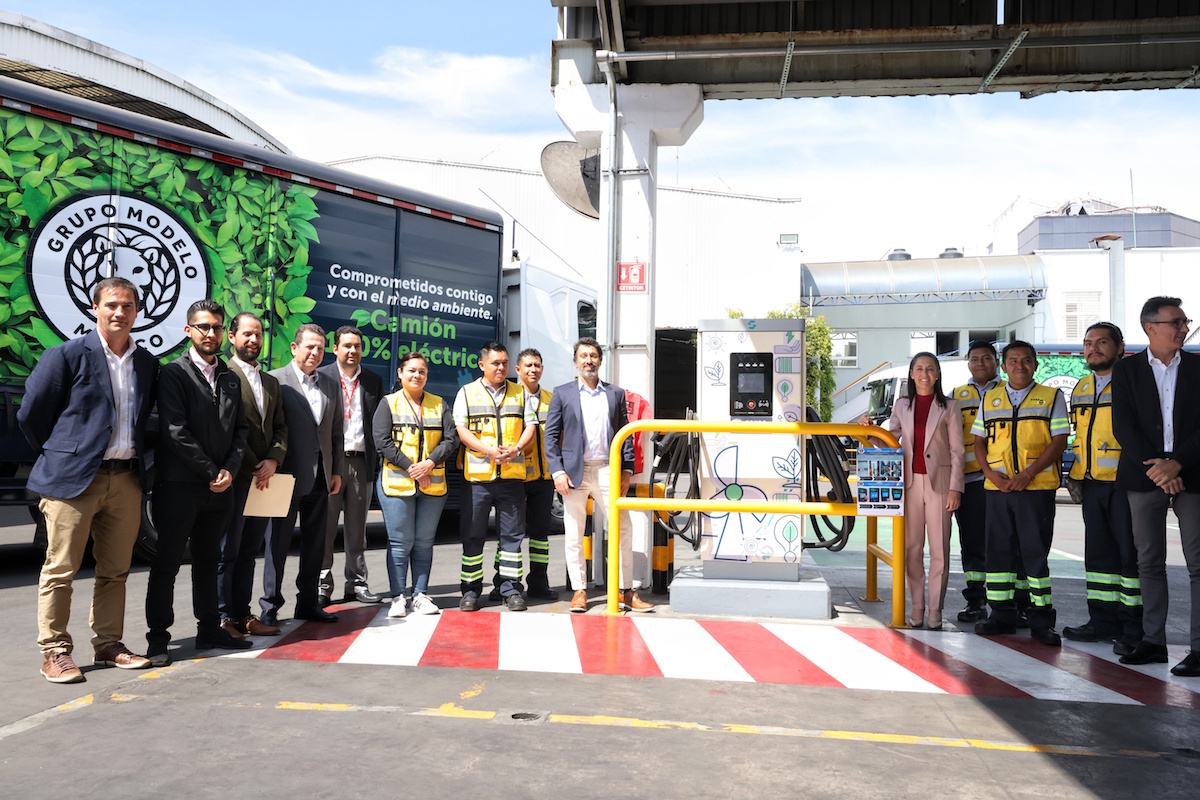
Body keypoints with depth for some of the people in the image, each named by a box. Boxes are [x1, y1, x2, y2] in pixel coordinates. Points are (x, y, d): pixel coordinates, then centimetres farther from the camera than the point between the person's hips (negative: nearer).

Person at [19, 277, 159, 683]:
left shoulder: (147, 363, 10)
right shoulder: (67, 355, -5)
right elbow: (30, 415, -1)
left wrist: (134, 457, 12)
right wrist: (59, 455, 5)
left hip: (126, 479, 5)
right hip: (73, 479, -5)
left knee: (115, 570, 10)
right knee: (60, 570, 1)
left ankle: (108, 645, 21)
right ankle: (55, 653, 11)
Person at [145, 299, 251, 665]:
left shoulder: (231, 379, 14)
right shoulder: (174, 373, -5)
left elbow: (241, 428, 11)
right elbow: (176, 432, -13)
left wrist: (229, 470, -4)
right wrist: (211, 473, -11)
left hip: (219, 486, 6)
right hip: (180, 484, -6)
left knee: (208, 560, 14)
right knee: (167, 562, 1)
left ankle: (209, 629, 21)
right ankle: (158, 638, 8)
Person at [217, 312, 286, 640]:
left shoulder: (271, 382, 18)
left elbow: (280, 428, 14)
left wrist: (273, 460, -4)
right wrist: (252, 468, -14)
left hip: (263, 478, 7)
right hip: (235, 477, -7)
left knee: (249, 551, 12)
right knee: (228, 550, 0)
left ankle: (242, 615, 19)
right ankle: (223, 617, 8)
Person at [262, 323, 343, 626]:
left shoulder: (330, 385, 13)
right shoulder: (275, 380, -5)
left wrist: (337, 471, 10)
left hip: (320, 477, 6)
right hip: (287, 475, -5)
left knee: (315, 543, 11)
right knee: (278, 542, 3)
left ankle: (308, 603, 22)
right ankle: (270, 606, 13)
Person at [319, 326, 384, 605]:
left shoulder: (373, 381, 12)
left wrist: (377, 461, 2)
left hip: (361, 461, 3)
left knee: (357, 527, 10)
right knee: (325, 527, 1)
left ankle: (357, 583, 17)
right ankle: (323, 584, 10)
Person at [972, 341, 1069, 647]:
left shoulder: (1051, 397, 6)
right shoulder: (990, 399, 15)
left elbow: (1059, 440, -3)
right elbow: (978, 441, 13)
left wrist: (1028, 474, -14)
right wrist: (991, 473, -5)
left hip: (1037, 487, -3)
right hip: (997, 486, 3)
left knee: (1036, 551, -3)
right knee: (999, 549, 6)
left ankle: (1041, 619, 5)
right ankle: (1002, 614, 15)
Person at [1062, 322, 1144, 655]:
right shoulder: (1081, 389, 17)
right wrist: (1077, 476, 15)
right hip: (1093, 484, 7)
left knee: (1131, 552, -3)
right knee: (1098, 551, 12)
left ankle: (1136, 628, 4)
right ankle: (1104, 621, 20)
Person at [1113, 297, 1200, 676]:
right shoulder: (1126, 370, 5)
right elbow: (1123, 427, -3)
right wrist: (1156, 469, -11)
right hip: (1144, 475, 1)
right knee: (1149, 562, 7)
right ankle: (1153, 641, 16)